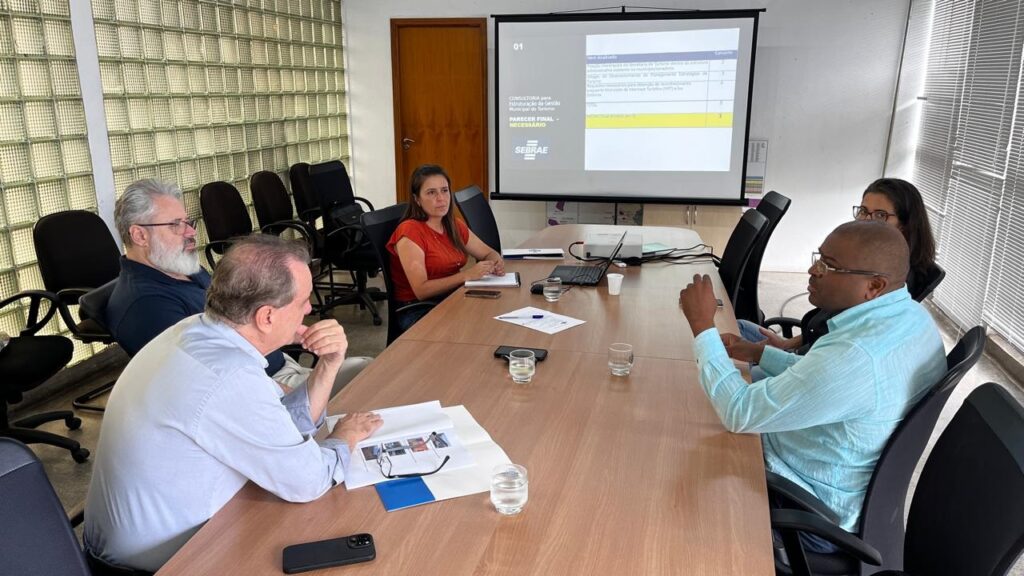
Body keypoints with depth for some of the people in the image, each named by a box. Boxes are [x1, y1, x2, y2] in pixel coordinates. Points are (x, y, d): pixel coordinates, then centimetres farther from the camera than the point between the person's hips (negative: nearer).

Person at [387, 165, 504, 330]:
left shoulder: (455, 226, 8)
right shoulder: (409, 231, -13)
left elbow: (489, 253, 19)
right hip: (418, 312, -7)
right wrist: (466, 275, -26)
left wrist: (496, 263, -5)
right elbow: (421, 290, -19)